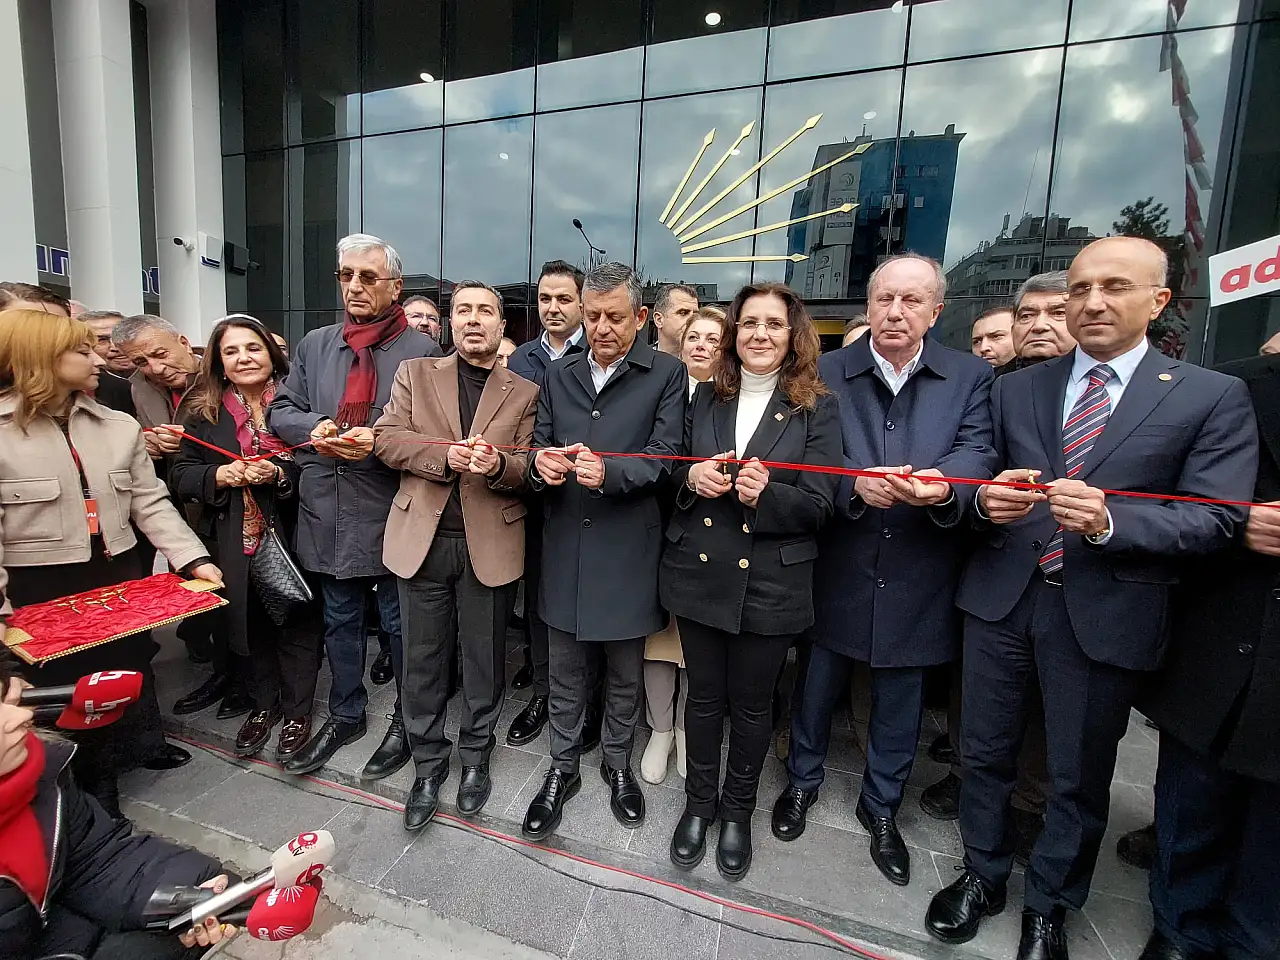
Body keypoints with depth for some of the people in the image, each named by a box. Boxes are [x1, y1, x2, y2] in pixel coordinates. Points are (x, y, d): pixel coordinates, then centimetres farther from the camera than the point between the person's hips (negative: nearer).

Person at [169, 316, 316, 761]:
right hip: (233, 543, 3)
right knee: (248, 624, 13)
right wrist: (218, 476, -13)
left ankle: (297, 711, 23)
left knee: (295, 623, 6)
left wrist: (280, 474, -20)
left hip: (290, 536, -3)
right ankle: (263, 704, 33)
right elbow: (180, 475, 6)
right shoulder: (203, 411, 6)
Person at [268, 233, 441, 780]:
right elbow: (280, 411, 11)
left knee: (401, 623, 9)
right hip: (327, 511, 5)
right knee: (339, 621, 20)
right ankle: (346, 716, 40)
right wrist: (315, 427, -10)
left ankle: (406, 724, 30)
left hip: (391, 512, -5)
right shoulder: (314, 345, 11)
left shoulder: (422, 351, -5)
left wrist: (379, 442, -22)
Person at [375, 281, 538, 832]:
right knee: (423, 661, 12)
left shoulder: (525, 393, 6)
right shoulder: (415, 375, 10)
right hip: (423, 539, 1)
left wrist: (499, 465, -22)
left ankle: (475, 757, 36)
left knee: (484, 660, 13)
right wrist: (446, 454, -17)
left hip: (490, 544, -1)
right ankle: (428, 765, 33)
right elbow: (386, 438, -1)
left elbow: (530, 468, 0)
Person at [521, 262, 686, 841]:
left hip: (628, 549, -3)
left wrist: (609, 471, -29)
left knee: (624, 672, 16)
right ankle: (562, 769, 38)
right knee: (565, 672, 16)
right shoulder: (558, 377, 11)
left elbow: (664, 453, -12)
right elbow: (538, 448, 8)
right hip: (565, 547, 3)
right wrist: (540, 463, -16)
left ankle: (617, 762, 41)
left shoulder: (667, 375, -2)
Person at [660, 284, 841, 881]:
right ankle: (699, 803, 41)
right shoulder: (706, 399, 7)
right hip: (698, 575, 3)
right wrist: (692, 477, -12)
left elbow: (819, 506, -8)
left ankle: (738, 811, 41)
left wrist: (765, 494, -27)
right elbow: (673, 473, 12)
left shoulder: (817, 408, -4)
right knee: (704, 695, 17)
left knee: (751, 703, 15)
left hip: (769, 585, -2)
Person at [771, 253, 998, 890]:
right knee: (818, 685, 18)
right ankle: (803, 780, 45)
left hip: (917, 575, 1)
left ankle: (881, 807, 44)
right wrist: (856, 483, -28)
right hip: (837, 568, 0)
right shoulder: (827, 373, -2)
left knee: (900, 701, 18)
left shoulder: (970, 376, 1)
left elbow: (977, 451, -11)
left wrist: (943, 484, -33)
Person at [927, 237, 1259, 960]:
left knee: (1080, 778, 15)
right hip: (1002, 597, 3)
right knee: (985, 753, 16)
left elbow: (1215, 518, -8)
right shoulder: (1016, 388, 8)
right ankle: (984, 875, 41)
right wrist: (988, 500, -17)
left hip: (1107, 614, -2)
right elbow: (982, 484, 6)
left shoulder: (1214, 397, 0)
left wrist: (1109, 520, -25)